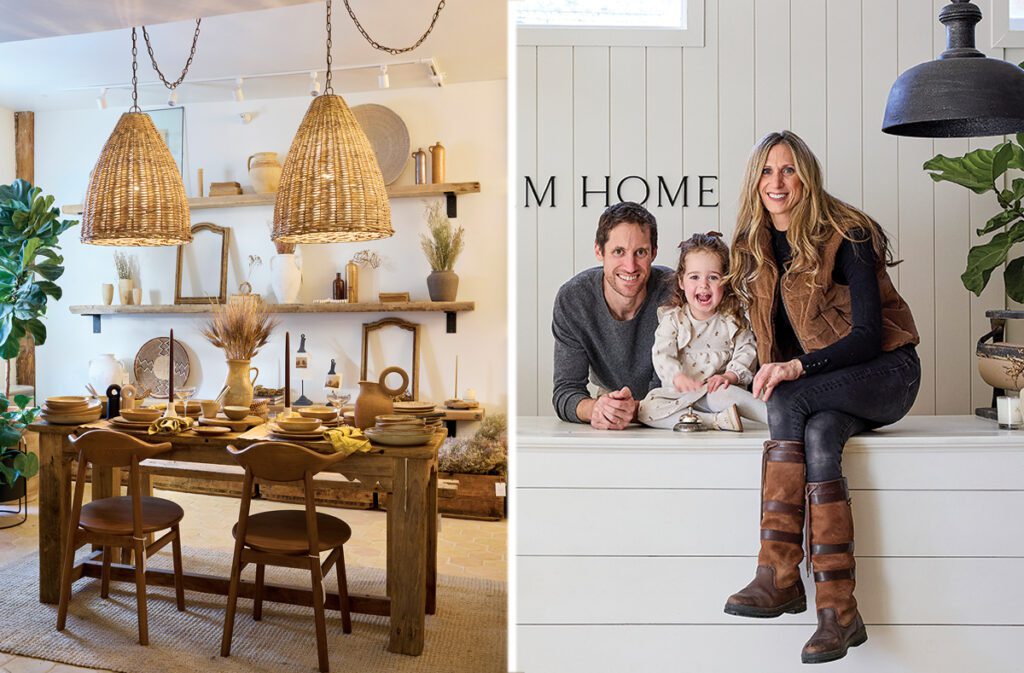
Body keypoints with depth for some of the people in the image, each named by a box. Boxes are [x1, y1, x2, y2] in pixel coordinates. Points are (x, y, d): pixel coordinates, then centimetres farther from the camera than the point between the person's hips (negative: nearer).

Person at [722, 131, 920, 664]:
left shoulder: (846, 236, -12)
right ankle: (838, 612, -30)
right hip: (822, 388, 4)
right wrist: (773, 370, -8)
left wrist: (798, 368, -31)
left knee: (788, 406, -33)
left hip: (885, 371, -4)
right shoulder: (751, 249, 5)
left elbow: (869, 334, -18)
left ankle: (778, 577, -31)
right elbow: (770, 336, 13)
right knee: (818, 439, -31)